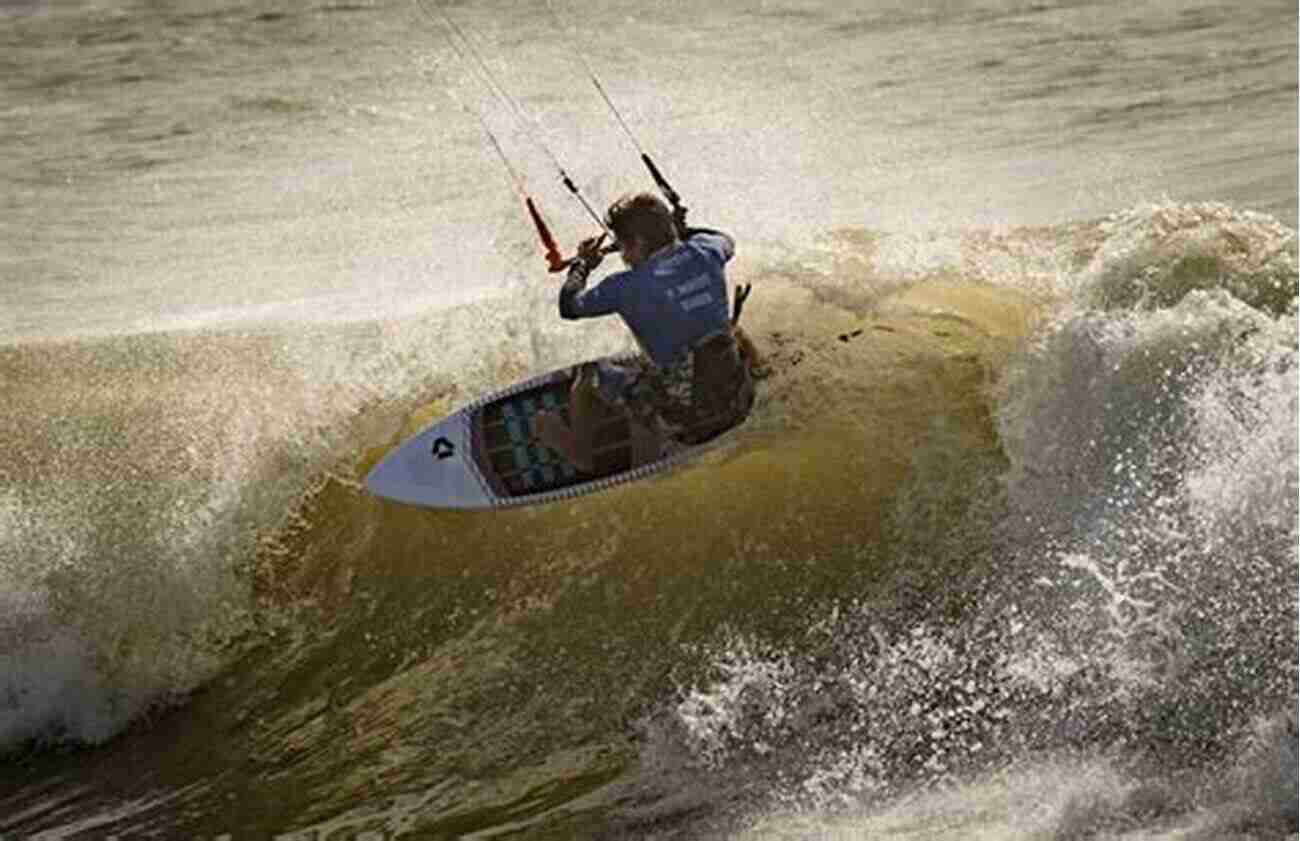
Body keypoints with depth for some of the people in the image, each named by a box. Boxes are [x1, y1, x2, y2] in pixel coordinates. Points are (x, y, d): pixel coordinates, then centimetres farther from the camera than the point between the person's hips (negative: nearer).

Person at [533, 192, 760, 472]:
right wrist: (683, 231, 34)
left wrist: (582, 264, 20)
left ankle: (577, 449, 42)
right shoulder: (705, 253, -4)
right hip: (738, 406, 4)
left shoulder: (627, 287, -16)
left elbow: (569, 307, 2)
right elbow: (726, 242, 22)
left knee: (591, 372, 18)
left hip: (687, 423, -4)